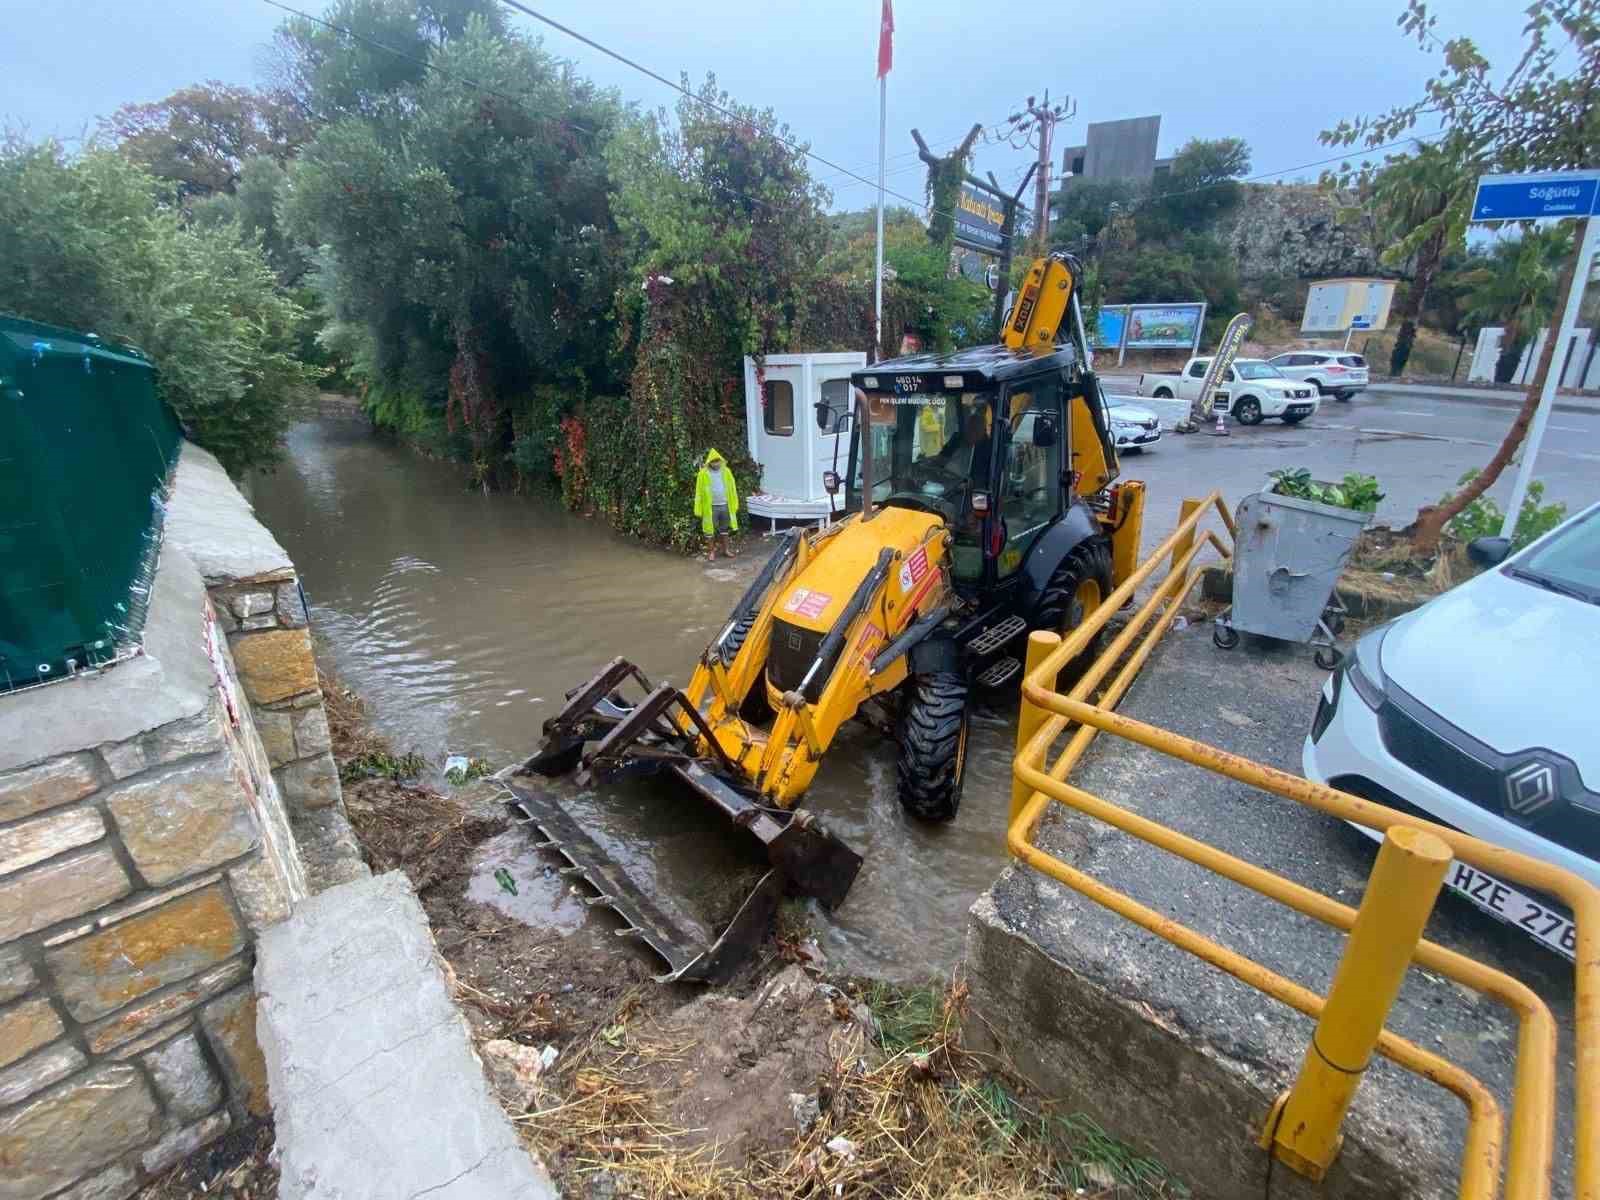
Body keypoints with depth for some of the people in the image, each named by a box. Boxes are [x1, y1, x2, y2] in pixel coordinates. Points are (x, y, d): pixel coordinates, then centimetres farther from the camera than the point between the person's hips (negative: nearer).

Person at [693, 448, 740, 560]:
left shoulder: (726, 471, 0)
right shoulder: (703, 474, -9)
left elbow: (732, 489, 3)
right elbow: (699, 492, -7)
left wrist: (734, 505, 1)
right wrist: (699, 509, -9)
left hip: (725, 505, 3)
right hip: (711, 507, -3)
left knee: (724, 529, 15)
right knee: (710, 530, 5)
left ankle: (726, 549, 27)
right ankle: (711, 552, 16)